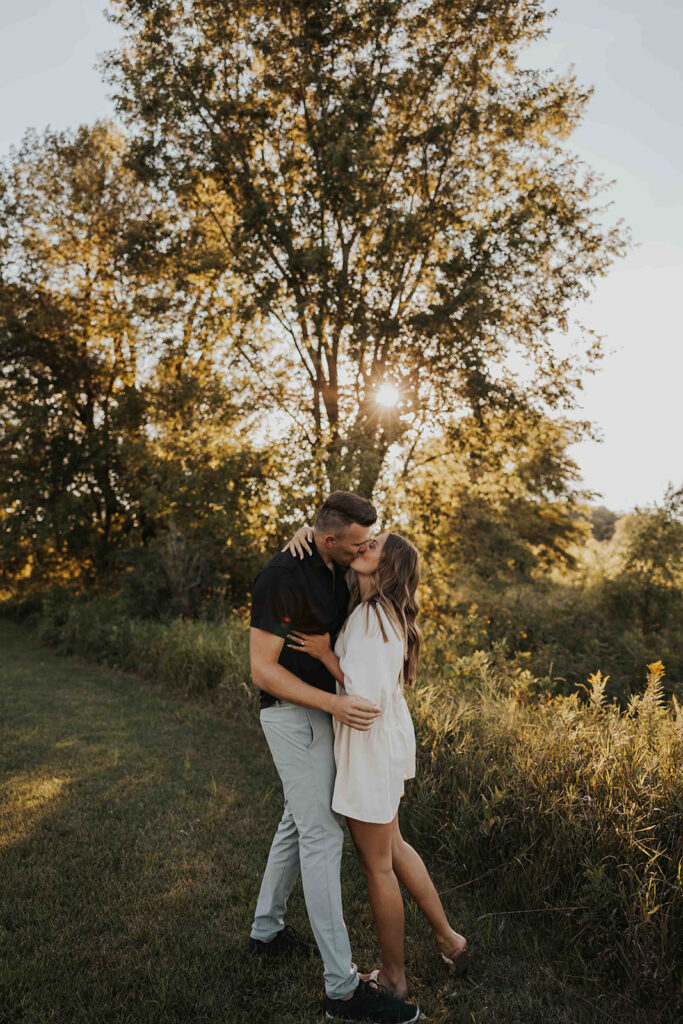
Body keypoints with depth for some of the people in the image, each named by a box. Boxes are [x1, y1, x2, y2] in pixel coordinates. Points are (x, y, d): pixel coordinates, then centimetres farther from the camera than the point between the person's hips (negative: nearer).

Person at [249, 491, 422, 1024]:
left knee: (300, 821, 20)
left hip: (322, 711, 9)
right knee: (322, 836, -5)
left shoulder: (335, 570, 4)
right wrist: (334, 704, -31)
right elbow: (263, 669, -23)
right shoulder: (282, 577, -24)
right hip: (295, 715, -9)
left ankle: (267, 928, 39)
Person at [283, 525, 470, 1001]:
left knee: (377, 866, 11)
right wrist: (305, 532, -5)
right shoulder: (370, 607, 2)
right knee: (392, 846, 26)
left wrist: (326, 655, -21)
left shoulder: (373, 619, -25)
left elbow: (369, 699, -29)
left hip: (371, 748, -9)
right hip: (387, 738, 9)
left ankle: (394, 977, 33)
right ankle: (449, 939, 41)